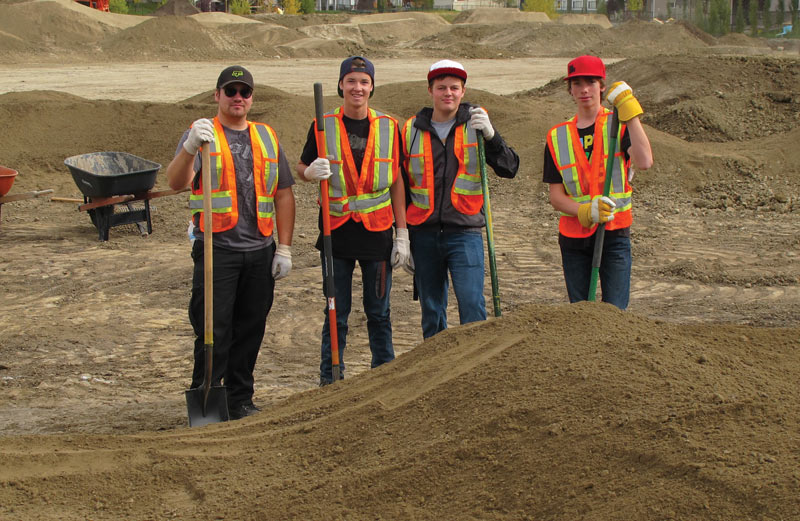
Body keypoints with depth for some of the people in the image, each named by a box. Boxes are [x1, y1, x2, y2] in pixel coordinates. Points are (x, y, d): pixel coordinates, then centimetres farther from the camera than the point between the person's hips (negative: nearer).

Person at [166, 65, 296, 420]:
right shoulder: (202, 134, 2)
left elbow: (283, 195, 16)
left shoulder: (267, 137, 15)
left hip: (260, 251, 4)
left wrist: (284, 248, 8)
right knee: (213, 330, -4)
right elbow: (176, 183, -14)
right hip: (217, 249, -4)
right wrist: (190, 147, -33)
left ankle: (241, 401, 19)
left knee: (250, 329, 8)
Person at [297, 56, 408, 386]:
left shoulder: (389, 127, 4)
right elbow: (302, 168, 11)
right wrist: (311, 172, -15)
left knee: (378, 311, 8)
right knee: (336, 312, 4)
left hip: (376, 232, 1)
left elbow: (396, 182, 7)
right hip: (336, 231, -1)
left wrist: (402, 234, 3)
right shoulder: (323, 126, 1)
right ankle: (330, 380, 14)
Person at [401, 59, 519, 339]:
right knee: (431, 313, 8)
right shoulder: (412, 130, 8)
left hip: (465, 233, -2)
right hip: (424, 234, 2)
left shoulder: (475, 123, 3)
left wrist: (491, 135, -22)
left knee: (472, 305, -12)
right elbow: (402, 188, 14)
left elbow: (509, 168, -5)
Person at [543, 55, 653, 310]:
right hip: (573, 238, 3)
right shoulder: (557, 136, 8)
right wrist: (585, 211, -17)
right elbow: (555, 196, 3)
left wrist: (630, 112, -20)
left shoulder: (620, 125, 1)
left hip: (615, 234, -3)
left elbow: (644, 162, -19)